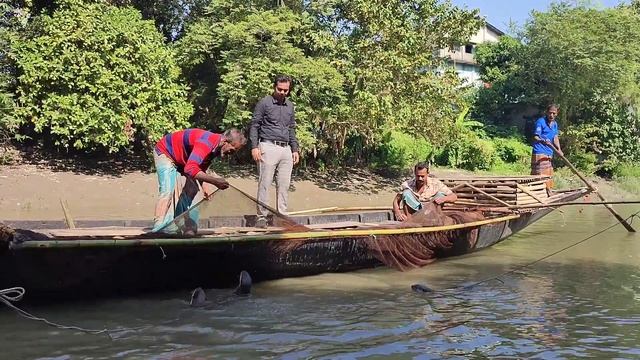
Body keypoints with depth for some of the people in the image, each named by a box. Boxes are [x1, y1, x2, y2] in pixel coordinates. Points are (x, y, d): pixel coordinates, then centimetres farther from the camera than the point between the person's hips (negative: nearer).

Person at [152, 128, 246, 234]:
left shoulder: (216, 148, -6)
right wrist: (214, 181, -49)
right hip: (165, 152, -9)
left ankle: (190, 229, -2)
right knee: (168, 190, -22)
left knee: (193, 191, -1)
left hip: (181, 161, 9)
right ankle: (159, 228, -24)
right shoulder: (206, 142, -37)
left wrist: (203, 188, -6)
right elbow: (190, 169, -47)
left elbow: (200, 169, 7)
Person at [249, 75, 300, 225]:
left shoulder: (290, 106, 17)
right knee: (264, 184, -5)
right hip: (268, 147, -6)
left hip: (286, 149, 6)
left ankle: (282, 216, 12)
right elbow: (254, 126, -2)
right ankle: (262, 216, -1)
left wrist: (295, 149, 16)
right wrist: (254, 147, -12)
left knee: (284, 185, 6)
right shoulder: (264, 103, 0)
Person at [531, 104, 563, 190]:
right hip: (539, 153, -8)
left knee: (549, 176, 14)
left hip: (549, 154, 8)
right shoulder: (540, 122, -9)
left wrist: (559, 150, -3)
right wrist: (543, 141, -37)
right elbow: (535, 137, -15)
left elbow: (555, 138, 14)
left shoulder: (554, 124, 15)